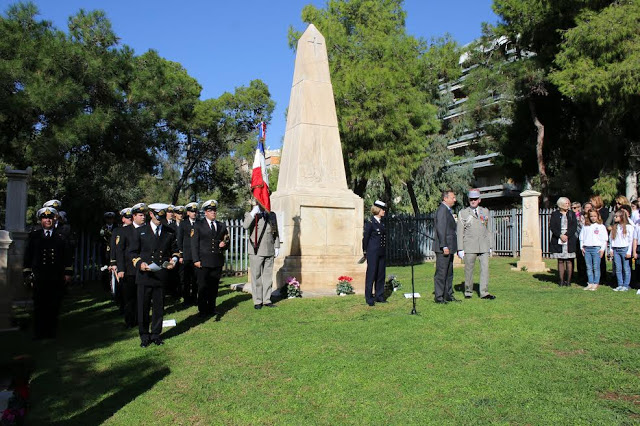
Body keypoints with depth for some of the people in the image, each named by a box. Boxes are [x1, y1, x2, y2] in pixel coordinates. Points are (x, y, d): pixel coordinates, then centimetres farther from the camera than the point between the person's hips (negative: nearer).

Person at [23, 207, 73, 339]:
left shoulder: (60, 236, 8)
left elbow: (67, 256, 9)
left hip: (57, 277, 1)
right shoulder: (34, 235, 8)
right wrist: (28, 274, 3)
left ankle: (52, 332, 15)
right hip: (39, 277, 0)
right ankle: (39, 332, 12)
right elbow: (27, 256, 9)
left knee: (54, 307, 4)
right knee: (39, 306, 1)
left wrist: (68, 273, 4)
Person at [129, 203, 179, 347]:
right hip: (144, 275, -1)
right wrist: (140, 263, -12)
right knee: (143, 307, 3)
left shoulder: (169, 233, 12)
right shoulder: (140, 232, 6)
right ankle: (144, 336, 16)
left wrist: (174, 260, -1)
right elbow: (133, 252, 7)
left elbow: (175, 251, 20)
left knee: (159, 307, 8)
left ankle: (156, 334, 22)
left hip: (161, 276, 2)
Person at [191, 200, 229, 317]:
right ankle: (202, 310, 11)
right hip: (203, 262, -3)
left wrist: (224, 245, -2)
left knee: (214, 287, 8)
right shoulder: (198, 225, 4)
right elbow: (194, 244, -1)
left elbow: (227, 241, 23)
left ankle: (211, 309, 19)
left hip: (217, 262, 4)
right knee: (203, 287, 1)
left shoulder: (222, 226, 16)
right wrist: (196, 260, -9)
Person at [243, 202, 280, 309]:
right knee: (256, 277, 2)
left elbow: (275, 232, 17)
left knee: (268, 276, 7)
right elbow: (245, 226, -20)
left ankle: (266, 300, 16)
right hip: (256, 252, -3)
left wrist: (277, 247, 13)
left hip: (269, 252, 4)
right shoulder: (250, 215, 2)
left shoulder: (272, 215, 13)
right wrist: (253, 213, -22)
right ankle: (257, 301, 10)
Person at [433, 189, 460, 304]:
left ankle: (448, 295, 22)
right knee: (441, 272, -5)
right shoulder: (442, 209, -14)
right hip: (443, 248, -10)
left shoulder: (448, 210, 18)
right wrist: (444, 246, -22)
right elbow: (440, 229, -20)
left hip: (449, 247, 10)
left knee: (449, 273, 15)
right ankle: (438, 297, 1)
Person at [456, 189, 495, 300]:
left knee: (485, 268, -4)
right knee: (469, 269, 3)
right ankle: (468, 292, 17)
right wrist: (460, 249, -5)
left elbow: (488, 229, 15)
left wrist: (490, 246, 11)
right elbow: (459, 232, 1)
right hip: (469, 246, -2)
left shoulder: (485, 211, 12)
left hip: (484, 246, 2)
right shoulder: (463, 213, 3)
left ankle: (484, 292, 1)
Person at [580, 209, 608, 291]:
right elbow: (581, 237, 16)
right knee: (589, 267, 6)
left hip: (596, 248, -4)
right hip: (586, 249, 4)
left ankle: (596, 284, 2)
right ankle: (590, 283, 11)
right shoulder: (585, 226, 12)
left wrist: (602, 249, -5)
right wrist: (582, 247, 7)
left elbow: (604, 239, 1)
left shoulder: (601, 226, 3)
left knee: (596, 267, -3)